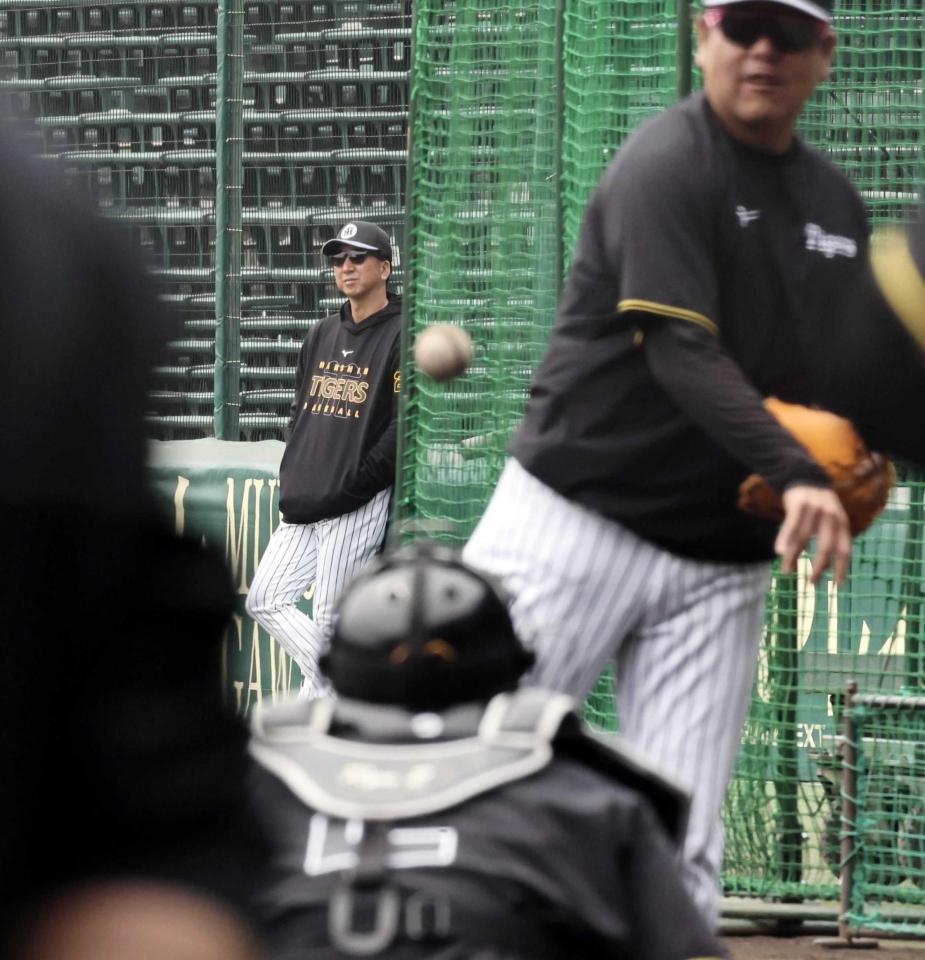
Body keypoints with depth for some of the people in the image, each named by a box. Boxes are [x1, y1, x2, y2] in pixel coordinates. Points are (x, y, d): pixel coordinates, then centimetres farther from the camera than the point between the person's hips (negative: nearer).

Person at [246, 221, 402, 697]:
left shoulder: (401, 337, -6)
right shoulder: (322, 336, 17)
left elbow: (406, 424, -13)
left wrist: (354, 483, -17)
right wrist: (292, 475, 10)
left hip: (358, 508, -8)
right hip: (303, 505, 8)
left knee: (331, 622, -7)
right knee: (265, 600, 4)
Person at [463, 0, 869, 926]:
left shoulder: (836, 203, 12)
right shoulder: (666, 164, -11)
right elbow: (682, 355, -22)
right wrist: (794, 473, -36)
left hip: (721, 562, 6)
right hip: (580, 522, -6)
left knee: (680, 851, -1)